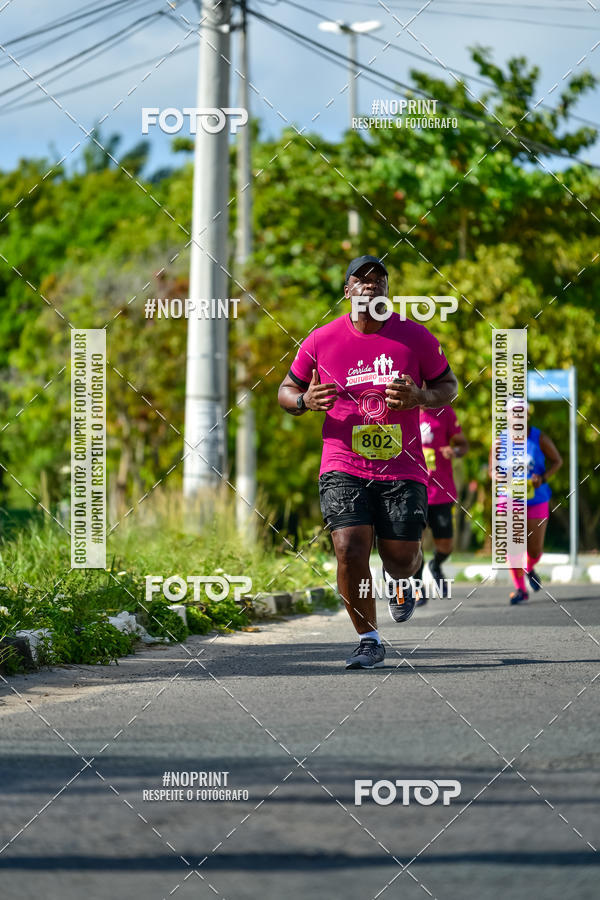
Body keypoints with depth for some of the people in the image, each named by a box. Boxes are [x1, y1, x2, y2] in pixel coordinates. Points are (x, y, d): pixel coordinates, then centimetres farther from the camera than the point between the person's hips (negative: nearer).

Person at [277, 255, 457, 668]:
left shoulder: (416, 337, 0)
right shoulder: (321, 341, 0)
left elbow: (448, 385, 11)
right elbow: (286, 390, 12)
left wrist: (420, 397, -12)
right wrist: (305, 401, -12)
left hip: (403, 468, 1)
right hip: (344, 468, 0)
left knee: (401, 559, 0)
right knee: (350, 551, -16)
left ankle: (403, 584, 41)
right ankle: (369, 640, 1)